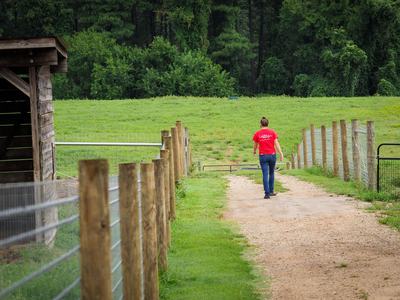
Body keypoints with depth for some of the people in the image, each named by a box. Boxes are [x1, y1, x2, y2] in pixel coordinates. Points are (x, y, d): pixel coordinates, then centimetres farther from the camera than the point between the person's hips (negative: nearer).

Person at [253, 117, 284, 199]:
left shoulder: (257, 134, -1)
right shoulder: (272, 132, -1)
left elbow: (255, 145, 10)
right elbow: (276, 143, -7)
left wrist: (254, 151, 31)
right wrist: (281, 154, -8)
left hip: (263, 155, -1)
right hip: (272, 155, 1)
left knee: (265, 174, -3)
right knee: (271, 173, 18)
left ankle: (267, 193, -10)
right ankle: (271, 191, 23)